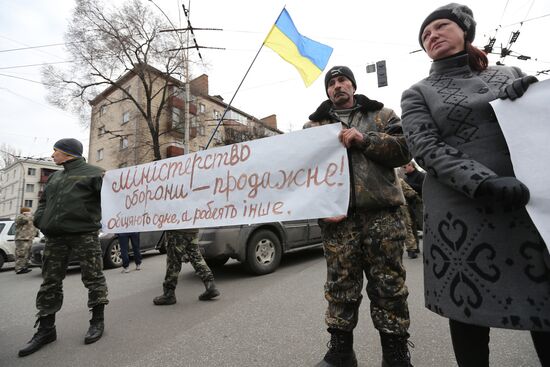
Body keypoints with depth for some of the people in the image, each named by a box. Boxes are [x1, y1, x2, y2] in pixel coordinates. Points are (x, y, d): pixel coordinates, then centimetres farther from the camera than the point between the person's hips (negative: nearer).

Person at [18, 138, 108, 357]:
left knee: (93, 278, 1)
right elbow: (43, 201, 26)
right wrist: (40, 219, 7)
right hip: (54, 236, 7)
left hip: (84, 234, -7)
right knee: (50, 282, 11)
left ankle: (97, 321, 15)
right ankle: (46, 329, 25)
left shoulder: (93, 173, -1)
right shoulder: (54, 177, 22)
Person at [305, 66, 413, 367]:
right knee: (340, 286, 6)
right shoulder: (314, 124, 17)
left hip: (381, 211, 1)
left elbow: (403, 149, 6)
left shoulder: (381, 115, 18)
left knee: (389, 285, 5)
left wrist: (365, 140, -9)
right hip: (337, 216, 0)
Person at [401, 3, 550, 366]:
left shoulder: (511, 74, 17)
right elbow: (426, 148, -7)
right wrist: (485, 182, -20)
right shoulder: (418, 93, 7)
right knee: (470, 307, 4)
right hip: (461, 213, -2)